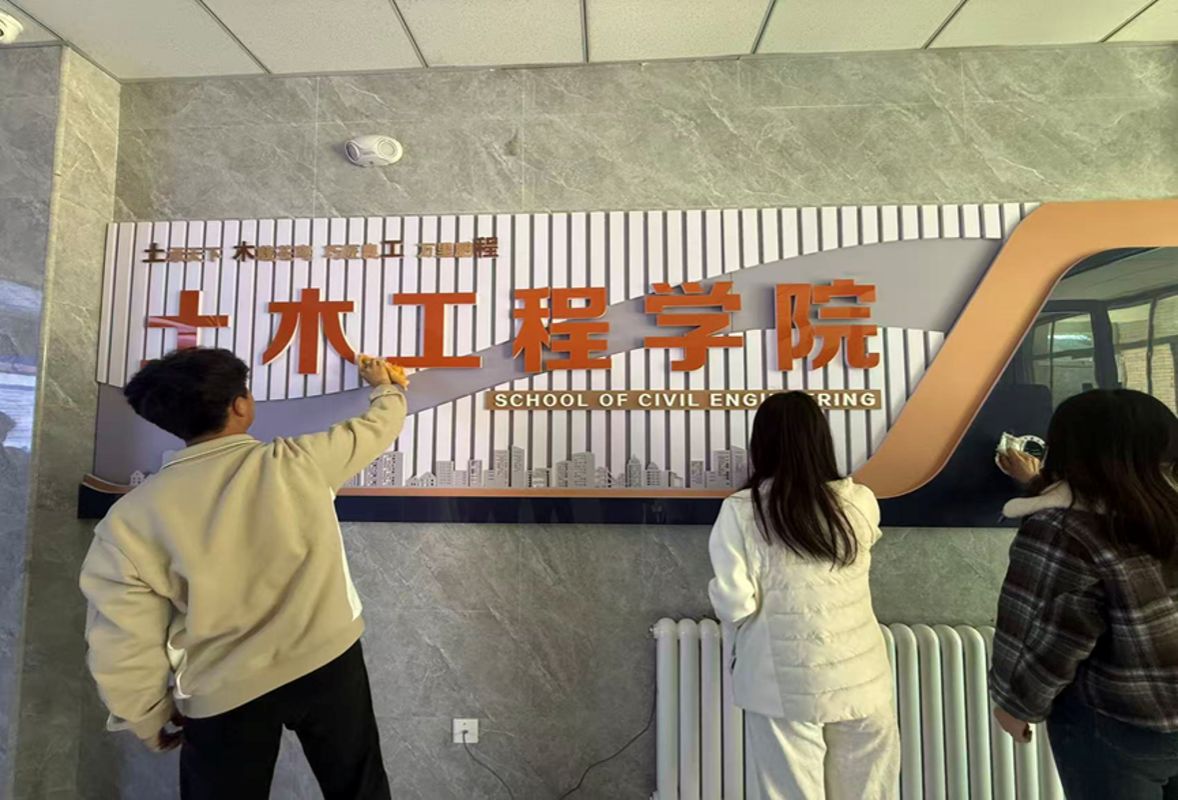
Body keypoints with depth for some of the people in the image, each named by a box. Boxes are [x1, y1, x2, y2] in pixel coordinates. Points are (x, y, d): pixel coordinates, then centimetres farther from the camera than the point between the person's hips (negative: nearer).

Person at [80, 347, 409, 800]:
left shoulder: (130, 519, -13)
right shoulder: (299, 461, -16)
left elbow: (123, 647, -9)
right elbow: (378, 428, 2)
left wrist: (152, 720, 9)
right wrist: (386, 386, 23)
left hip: (226, 696, 0)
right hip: (330, 660, 0)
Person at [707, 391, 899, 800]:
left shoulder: (740, 511, -16)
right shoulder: (861, 502, -6)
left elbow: (734, 606, -18)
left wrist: (721, 591, 3)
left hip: (785, 687, -2)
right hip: (860, 679, 3)